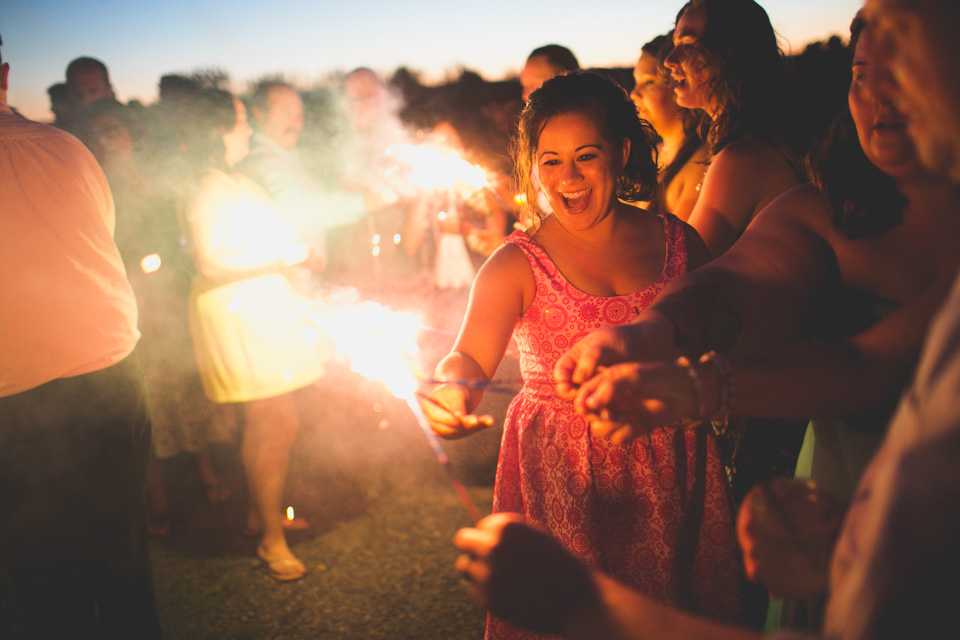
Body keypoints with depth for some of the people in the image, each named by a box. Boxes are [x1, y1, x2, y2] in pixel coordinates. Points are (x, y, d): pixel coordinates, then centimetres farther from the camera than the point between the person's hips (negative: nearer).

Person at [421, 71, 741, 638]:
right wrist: (452, 390, -42)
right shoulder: (518, 264, -6)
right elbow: (471, 356, -21)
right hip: (561, 475, -2)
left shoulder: (678, 240, 2)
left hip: (673, 466, 3)